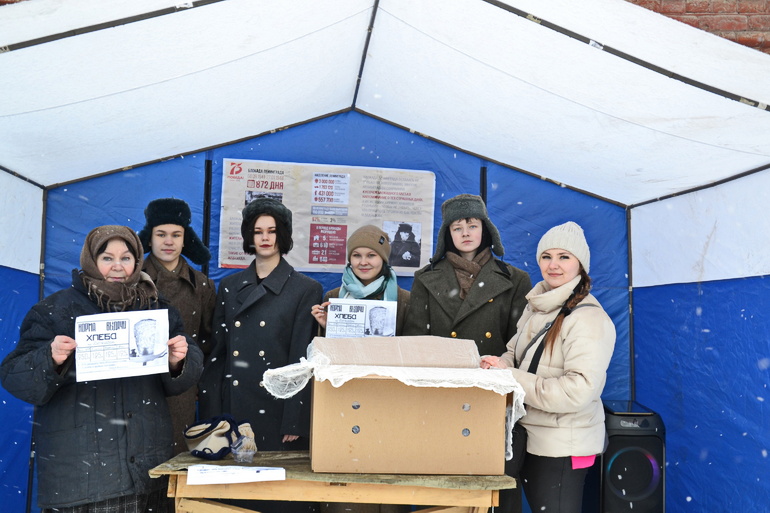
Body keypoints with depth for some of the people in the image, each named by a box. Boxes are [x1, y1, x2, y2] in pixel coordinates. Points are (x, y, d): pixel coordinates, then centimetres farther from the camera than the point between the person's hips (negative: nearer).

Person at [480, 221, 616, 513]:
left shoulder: (588, 318, -19)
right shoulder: (537, 305, 7)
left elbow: (579, 391, -27)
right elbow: (516, 354, 15)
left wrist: (509, 377, -24)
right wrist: (498, 365, -10)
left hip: (562, 447, -8)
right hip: (530, 436, 8)